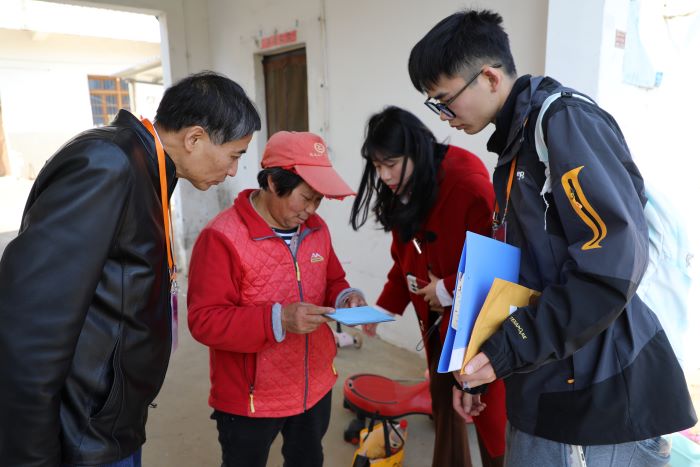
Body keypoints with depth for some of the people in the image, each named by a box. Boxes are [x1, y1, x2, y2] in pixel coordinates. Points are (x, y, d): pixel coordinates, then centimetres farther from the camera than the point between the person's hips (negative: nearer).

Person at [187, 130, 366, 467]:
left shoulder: (316, 228, 0)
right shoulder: (221, 237, -22)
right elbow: (204, 320, -23)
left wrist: (344, 298, -11)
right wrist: (277, 319, -33)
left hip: (315, 386, 6)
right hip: (250, 398, -5)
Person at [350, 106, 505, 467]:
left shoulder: (468, 183, -23)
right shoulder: (402, 192, 2)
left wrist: (449, 290, -19)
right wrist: (384, 307, -1)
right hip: (435, 320, 7)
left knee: (487, 409, 7)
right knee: (443, 399, 20)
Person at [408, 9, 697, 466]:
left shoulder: (563, 120, -14)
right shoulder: (517, 144, 12)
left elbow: (614, 263, -24)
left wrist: (512, 350, -21)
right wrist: (480, 360, 15)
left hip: (602, 398, -8)